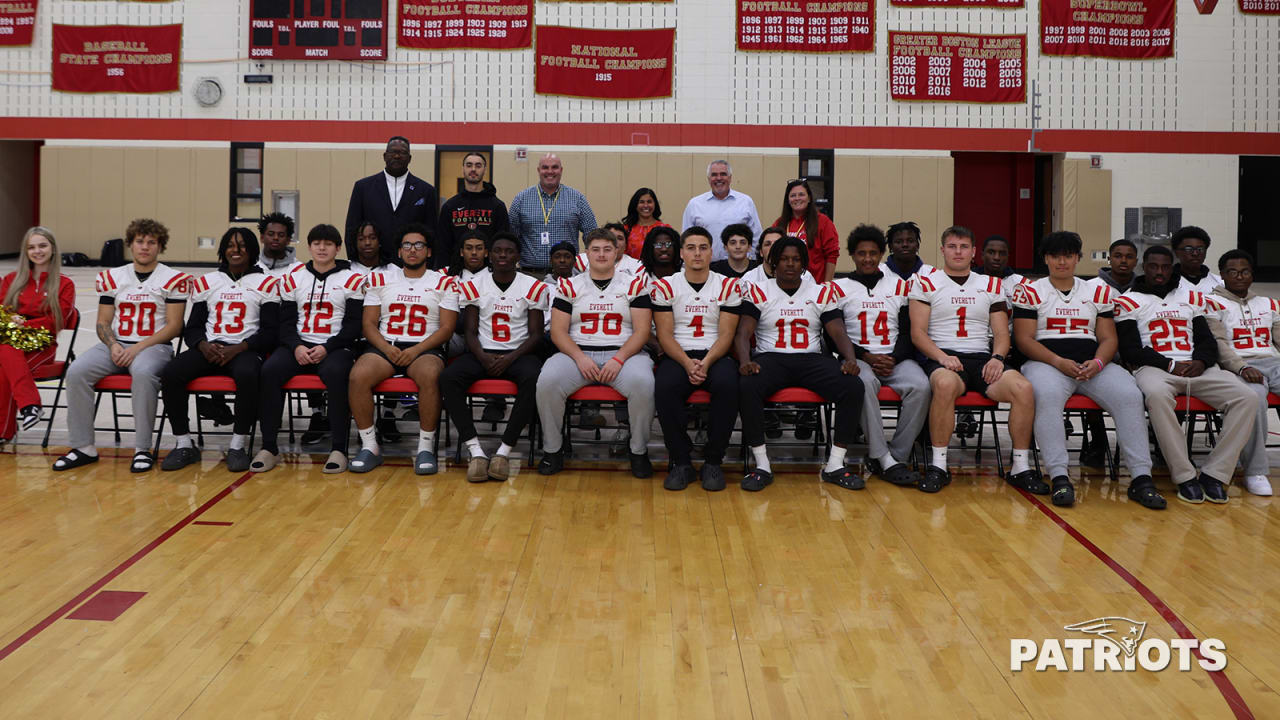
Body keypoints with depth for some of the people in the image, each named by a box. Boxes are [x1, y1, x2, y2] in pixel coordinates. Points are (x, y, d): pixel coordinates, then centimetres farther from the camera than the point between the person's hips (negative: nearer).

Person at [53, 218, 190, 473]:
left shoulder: (173, 279, 0)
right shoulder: (112, 277, 14)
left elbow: (173, 326, -5)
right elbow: (103, 323, 14)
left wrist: (137, 348, -14)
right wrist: (113, 346, -7)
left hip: (154, 346, -4)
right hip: (115, 345, 4)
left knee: (143, 372, -38)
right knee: (76, 371, -22)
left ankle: (143, 449, -27)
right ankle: (83, 447, -14)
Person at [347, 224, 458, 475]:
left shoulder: (444, 283, 9)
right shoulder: (380, 280, 16)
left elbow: (447, 328, 1)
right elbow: (368, 324, 10)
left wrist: (416, 350, -13)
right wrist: (387, 350, -9)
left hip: (425, 348, -2)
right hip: (385, 346, 2)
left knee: (430, 376, -37)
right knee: (358, 376, -30)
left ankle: (426, 447, -23)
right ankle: (369, 446, -16)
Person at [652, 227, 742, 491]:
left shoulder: (728, 286, 8)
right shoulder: (664, 286, 7)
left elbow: (726, 335, 1)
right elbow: (665, 334, 0)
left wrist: (706, 362, -17)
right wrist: (687, 363, -17)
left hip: (715, 356, 0)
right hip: (678, 356, 0)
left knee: (728, 385, -34)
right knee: (664, 387, -34)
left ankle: (713, 462, -18)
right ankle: (681, 461, -17)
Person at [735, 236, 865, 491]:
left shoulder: (822, 292, 14)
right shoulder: (758, 292, 8)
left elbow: (838, 332, 7)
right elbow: (743, 332, -2)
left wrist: (850, 358, -15)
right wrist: (745, 360, -24)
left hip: (811, 358, 2)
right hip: (770, 357, -2)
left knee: (853, 387, -26)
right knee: (746, 387, -36)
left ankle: (834, 465, -15)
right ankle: (762, 466, -23)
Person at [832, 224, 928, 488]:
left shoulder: (900, 286, 18)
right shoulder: (839, 288, 12)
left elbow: (908, 332, 12)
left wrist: (893, 359, -7)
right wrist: (866, 357, -11)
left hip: (895, 358, 2)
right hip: (858, 358, -2)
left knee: (920, 386, -30)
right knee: (864, 384, -38)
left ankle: (896, 457, -21)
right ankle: (885, 460, -33)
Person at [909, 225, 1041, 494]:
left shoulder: (991, 285, 20)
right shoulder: (926, 283, 10)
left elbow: (1002, 333, 16)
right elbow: (918, 333, 1)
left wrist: (997, 357, -6)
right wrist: (943, 357, -16)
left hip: (982, 357, 3)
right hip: (942, 357, -3)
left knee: (1023, 388, -26)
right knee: (946, 384, -39)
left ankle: (1021, 467, -13)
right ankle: (938, 465, -27)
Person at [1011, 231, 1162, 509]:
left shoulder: (1098, 291, 18)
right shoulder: (1030, 292, 8)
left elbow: (1108, 338, 13)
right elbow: (1024, 338, -1)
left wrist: (1097, 362, -10)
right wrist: (1059, 362, -15)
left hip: (1093, 364, 3)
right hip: (1046, 363, -3)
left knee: (1130, 396, -25)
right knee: (1047, 396, -37)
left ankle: (1141, 478, -23)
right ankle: (1059, 478, -37)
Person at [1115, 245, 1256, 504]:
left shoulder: (1189, 300, 26)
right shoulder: (1128, 302, 10)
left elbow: (1208, 340, 19)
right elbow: (1131, 351, 0)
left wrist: (1201, 362, -5)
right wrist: (1171, 366, -11)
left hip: (1196, 368, 5)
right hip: (1154, 367, -5)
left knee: (1247, 397, -22)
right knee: (1157, 395, -41)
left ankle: (1214, 474, -19)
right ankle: (1185, 477, -31)